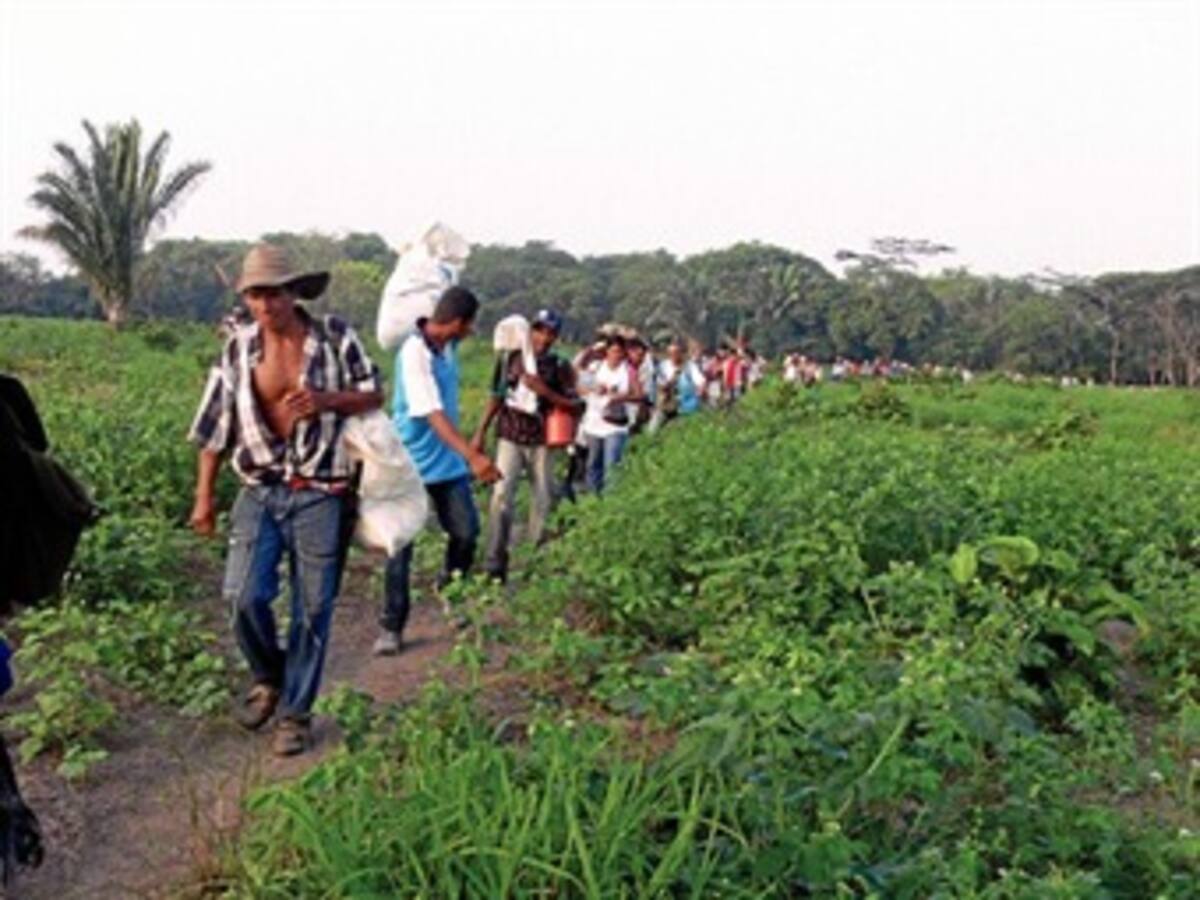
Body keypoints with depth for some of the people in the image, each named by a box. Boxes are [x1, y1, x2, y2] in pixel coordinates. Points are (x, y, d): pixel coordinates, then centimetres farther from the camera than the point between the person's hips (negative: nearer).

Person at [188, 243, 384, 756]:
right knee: (244, 596, -9)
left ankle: (296, 711, 21)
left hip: (319, 493, -1)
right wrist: (204, 496, 6)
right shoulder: (239, 347, 1)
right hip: (260, 490, 2)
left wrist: (326, 400, -16)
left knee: (312, 608, 4)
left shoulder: (334, 336, -4)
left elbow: (374, 394, 4)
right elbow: (215, 423, 7)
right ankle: (268, 677, 21)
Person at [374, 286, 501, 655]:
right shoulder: (414, 354, -23)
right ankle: (392, 627, 8)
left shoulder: (447, 345, -1)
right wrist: (473, 455, -41)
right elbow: (433, 414, -32)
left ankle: (449, 589, 29)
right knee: (401, 545, 0)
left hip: (448, 459, 7)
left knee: (466, 532, 3)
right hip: (412, 462, -7)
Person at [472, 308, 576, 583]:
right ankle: (494, 564, -7)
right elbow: (496, 398, 11)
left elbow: (573, 405, -3)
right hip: (509, 438, 0)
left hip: (541, 442, 0)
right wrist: (481, 432, 9)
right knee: (501, 495, -10)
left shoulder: (559, 366, 1)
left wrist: (544, 391, -16)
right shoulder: (509, 359, 4)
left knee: (545, 499, 8)